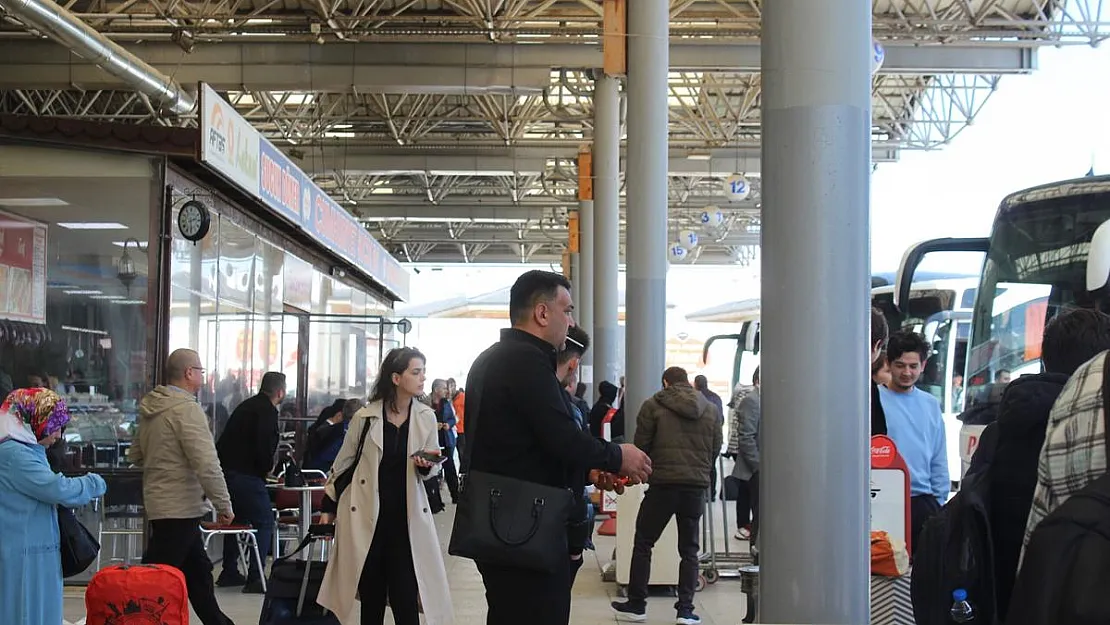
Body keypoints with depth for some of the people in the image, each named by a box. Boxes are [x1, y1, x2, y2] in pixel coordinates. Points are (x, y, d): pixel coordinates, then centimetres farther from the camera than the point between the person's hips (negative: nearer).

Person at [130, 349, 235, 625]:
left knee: (198, 570, 19)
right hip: (179, 508, -10)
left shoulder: (151, 408, 10)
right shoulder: (186, 408, -17)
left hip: (158, 503, 10)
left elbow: (135, 455, 21)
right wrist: (224, 505, -16)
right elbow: (207, 463, -22)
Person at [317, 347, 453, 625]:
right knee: (372, 595, 7)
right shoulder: (365, 417, -4)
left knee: (406, 597, -6)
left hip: (406, 516, 1)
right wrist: (328, 507, 10)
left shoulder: (426, 418, 1)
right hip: (366, 516, -1)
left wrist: (426, 466, -12)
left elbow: (433, 469, 11)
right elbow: (343, 463, 7)